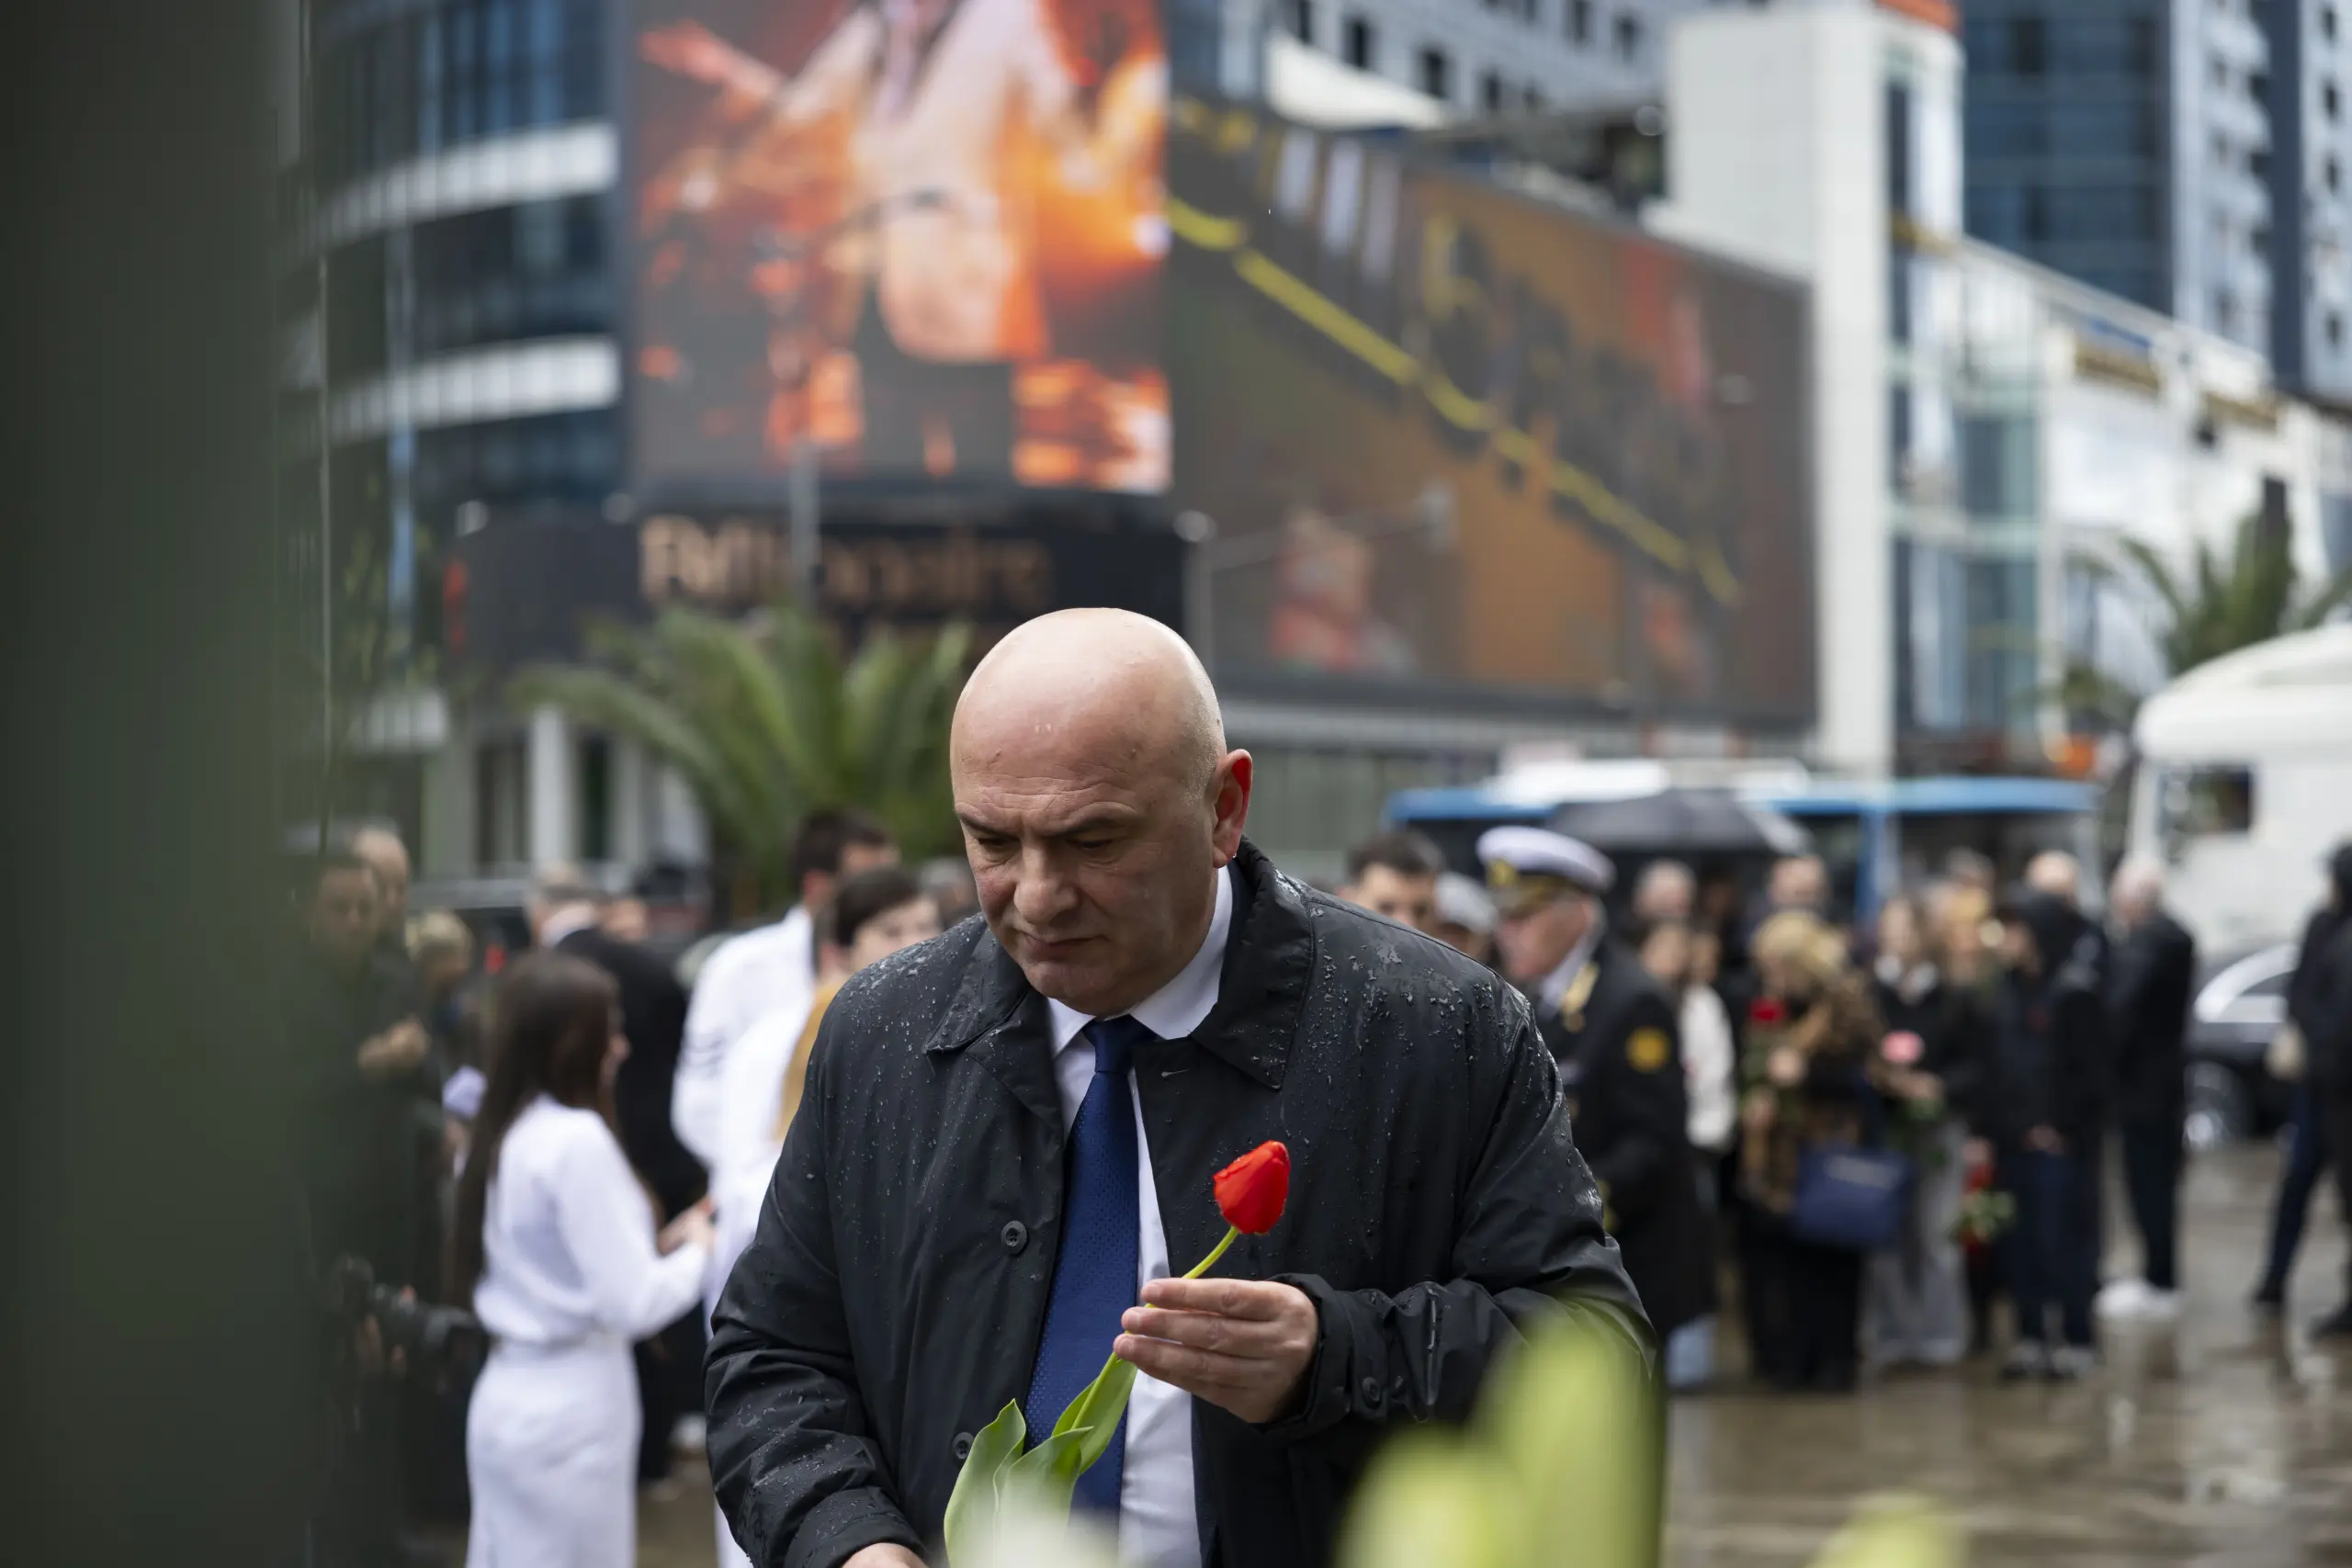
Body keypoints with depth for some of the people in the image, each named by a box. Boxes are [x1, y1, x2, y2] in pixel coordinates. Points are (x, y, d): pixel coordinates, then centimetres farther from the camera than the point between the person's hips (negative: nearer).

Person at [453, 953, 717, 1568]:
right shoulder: (578, 1140, -18)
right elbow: (630, 1305, -20)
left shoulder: (508, 1131, 8)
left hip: (509, 1394, 8)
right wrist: (694, 1252, -2)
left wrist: (655, 1246, 10)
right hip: (569, 1408, -8)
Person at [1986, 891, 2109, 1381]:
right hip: (2013, 1138, 7)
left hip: (2060, 1138, -7)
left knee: (2063, 1240, -4)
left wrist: (2061, 1126, -15)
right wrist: (1988, 1126, 8)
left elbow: (2088, 1069, -12)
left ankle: (2077, 1340, 5)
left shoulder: (2076, 993, -9)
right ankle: (2030, 1336, 15)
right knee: (2018, 1242, 7)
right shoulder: (2010, 991, 13)